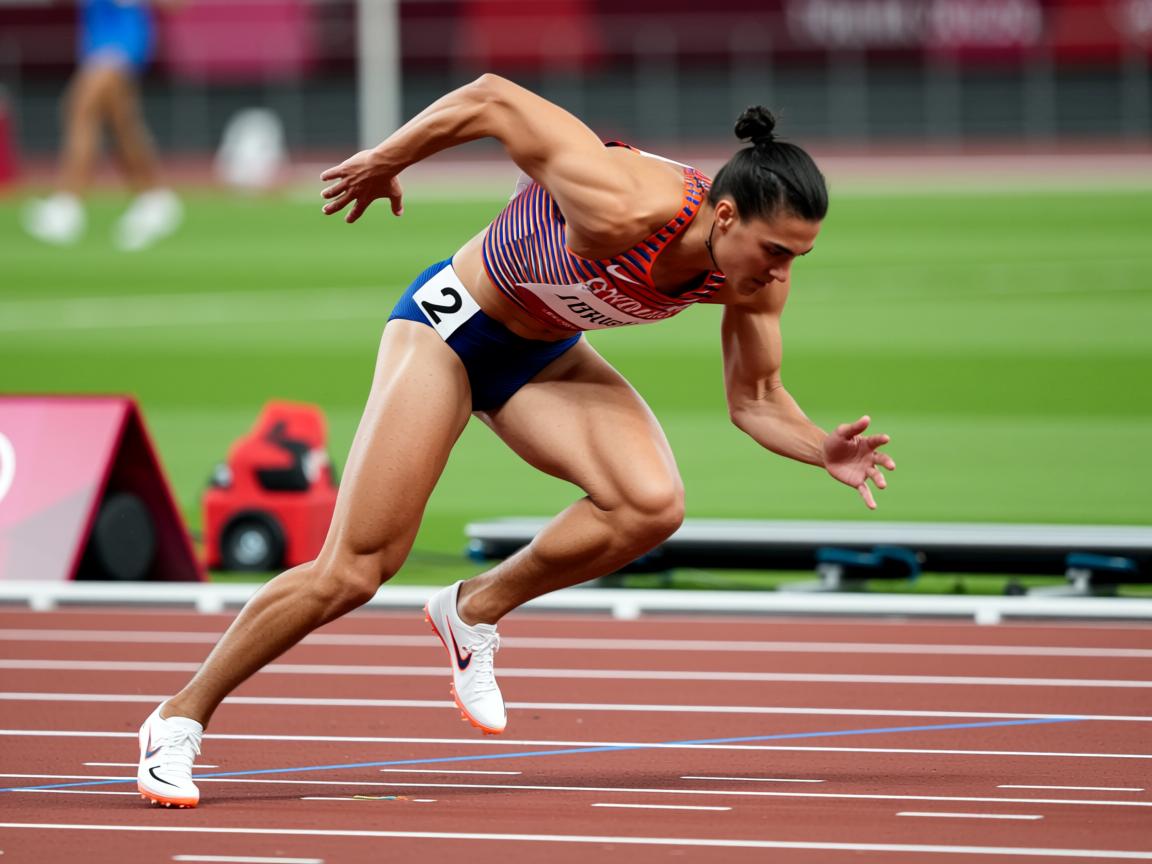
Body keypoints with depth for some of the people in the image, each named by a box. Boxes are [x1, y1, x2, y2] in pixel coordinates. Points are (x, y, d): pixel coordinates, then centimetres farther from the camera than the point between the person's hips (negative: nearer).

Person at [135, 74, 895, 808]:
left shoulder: (757, 275, -18)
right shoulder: (622, 209, -38)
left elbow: (755, 399, -3)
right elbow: (490, 102, -28)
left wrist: (823, 449, -23)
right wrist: (385, 162, -12)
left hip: (546, 357, 6)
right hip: (450, 327, -6)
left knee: (652, 505, -23)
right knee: (352, 573, -9)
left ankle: (475, 612, 1)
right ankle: (182, 718, 9)